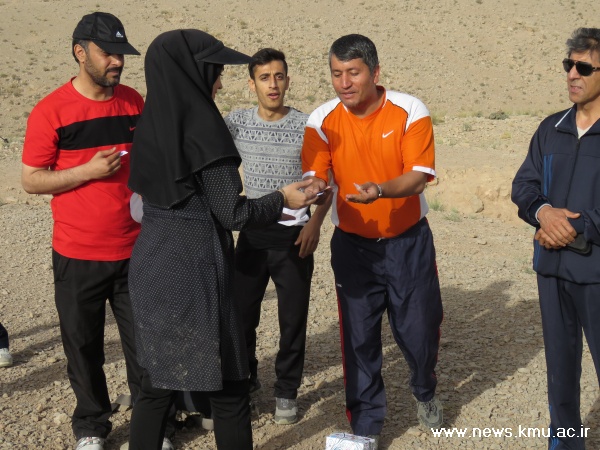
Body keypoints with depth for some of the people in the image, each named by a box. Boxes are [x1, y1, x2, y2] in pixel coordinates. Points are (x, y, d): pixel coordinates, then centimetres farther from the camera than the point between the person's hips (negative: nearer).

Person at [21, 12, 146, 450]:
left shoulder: (134, 102, 5)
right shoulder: (52, 110, -7)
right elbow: (31, 179, -5)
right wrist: (87, 172, -18)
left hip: (135, 251, 3)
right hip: (77, 255, -2)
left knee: (144, 342, 8)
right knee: (84, 346, 10)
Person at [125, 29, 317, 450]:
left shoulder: (151, 125, 7)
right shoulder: (203, 127, -16)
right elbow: (233, 214, -16)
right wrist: (281, 199, 1)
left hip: (153, 266, 8)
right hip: (194, 271, -8)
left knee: (158, 382, 17)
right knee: (228, 386, 7)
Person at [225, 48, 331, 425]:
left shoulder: (307, 126, -5)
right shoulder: (237, 122, 1)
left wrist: (315, 223, -12)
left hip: (294, 236, -2)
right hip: (252, 234, 2)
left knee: (293, 319, 5)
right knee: (240, 313, 11)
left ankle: (287, 392, 23)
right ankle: (245, 378, 33)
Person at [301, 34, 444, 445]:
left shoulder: (410, 111, -14)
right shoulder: (322, 120, -10)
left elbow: (418, 176, -19)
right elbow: (315, 176, -15)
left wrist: (379, 190, -38)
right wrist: (315, 187, -39)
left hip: (409, 241, -1)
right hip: (353, 245, 1)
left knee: (420, 328, 9)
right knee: (359, 337, 4)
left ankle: (425, 392, 41)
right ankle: (366, 425, 21)